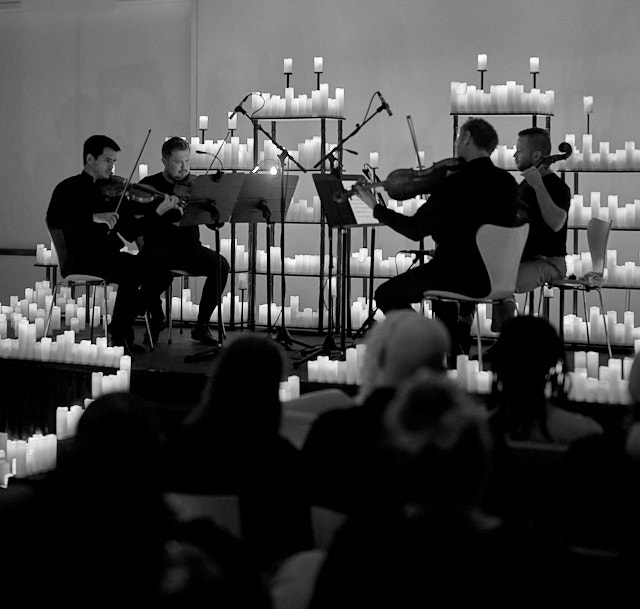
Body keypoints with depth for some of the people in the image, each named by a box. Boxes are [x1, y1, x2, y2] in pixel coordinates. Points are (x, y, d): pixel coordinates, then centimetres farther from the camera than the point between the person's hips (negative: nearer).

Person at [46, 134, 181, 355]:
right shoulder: (69, 189, 2)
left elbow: (131, 233, 12)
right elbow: (53, 220, -17)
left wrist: (160, 211, -1)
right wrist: (94, 217, -26)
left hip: (111, 256, 6)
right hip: (82, 260, -6)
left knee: (161, 274, -11)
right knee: (132, 273, -30)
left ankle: (122, 328, 3)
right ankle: (118, 334, -11)